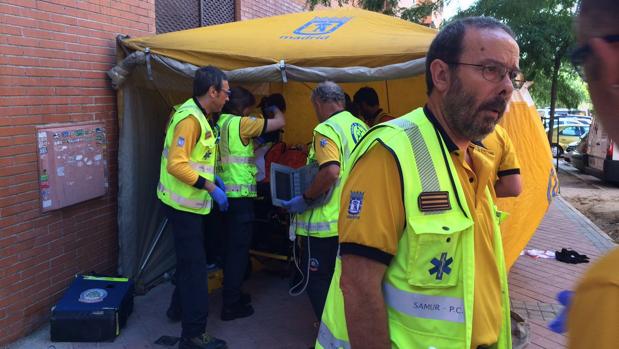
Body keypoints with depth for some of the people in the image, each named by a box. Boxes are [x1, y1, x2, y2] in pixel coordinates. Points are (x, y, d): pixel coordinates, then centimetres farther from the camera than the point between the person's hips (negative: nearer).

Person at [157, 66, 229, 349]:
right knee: (194, 265, -4)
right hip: (183, 203, -10)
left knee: (189, 259, 24)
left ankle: (180, 305, 43)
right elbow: (176, 164, -27)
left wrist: (212, 178, 8)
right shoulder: (189, 118, -22)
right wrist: (211, 187, -24)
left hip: (188, 203, 10)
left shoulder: (199, 116, 10)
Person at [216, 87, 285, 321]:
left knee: (231, 247, 18)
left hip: (225, 194, 9)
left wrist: (255, 142, 20)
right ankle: (231, 306, 6)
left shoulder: (219, 123, 10)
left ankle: (232, 294, 30)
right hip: (240, 195, -8)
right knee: (238, 249, -1)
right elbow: (280, 123, -7)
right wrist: (276, 110, 13)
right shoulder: (239, 123, -12)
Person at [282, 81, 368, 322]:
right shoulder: (360, 126, 10)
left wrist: (305, 200, -19)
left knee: (317, 280, 5)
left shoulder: (327, 129, -16)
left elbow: (331, 171, -30)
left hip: (328, 222, -9)